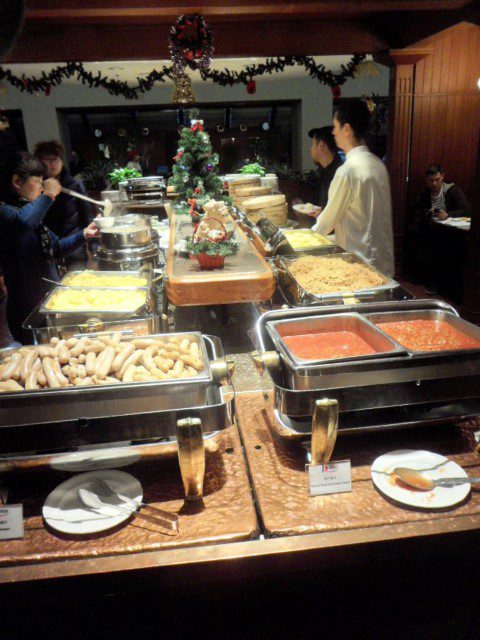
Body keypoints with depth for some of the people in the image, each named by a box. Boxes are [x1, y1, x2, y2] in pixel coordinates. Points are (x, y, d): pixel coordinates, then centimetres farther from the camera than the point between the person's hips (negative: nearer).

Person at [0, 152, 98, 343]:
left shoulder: (27, 209, 13)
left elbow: (55, 248, 19)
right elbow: (23, 222, -42)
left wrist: (84, 234, 7)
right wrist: (48, 196, -26)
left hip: (50, 298, 9)